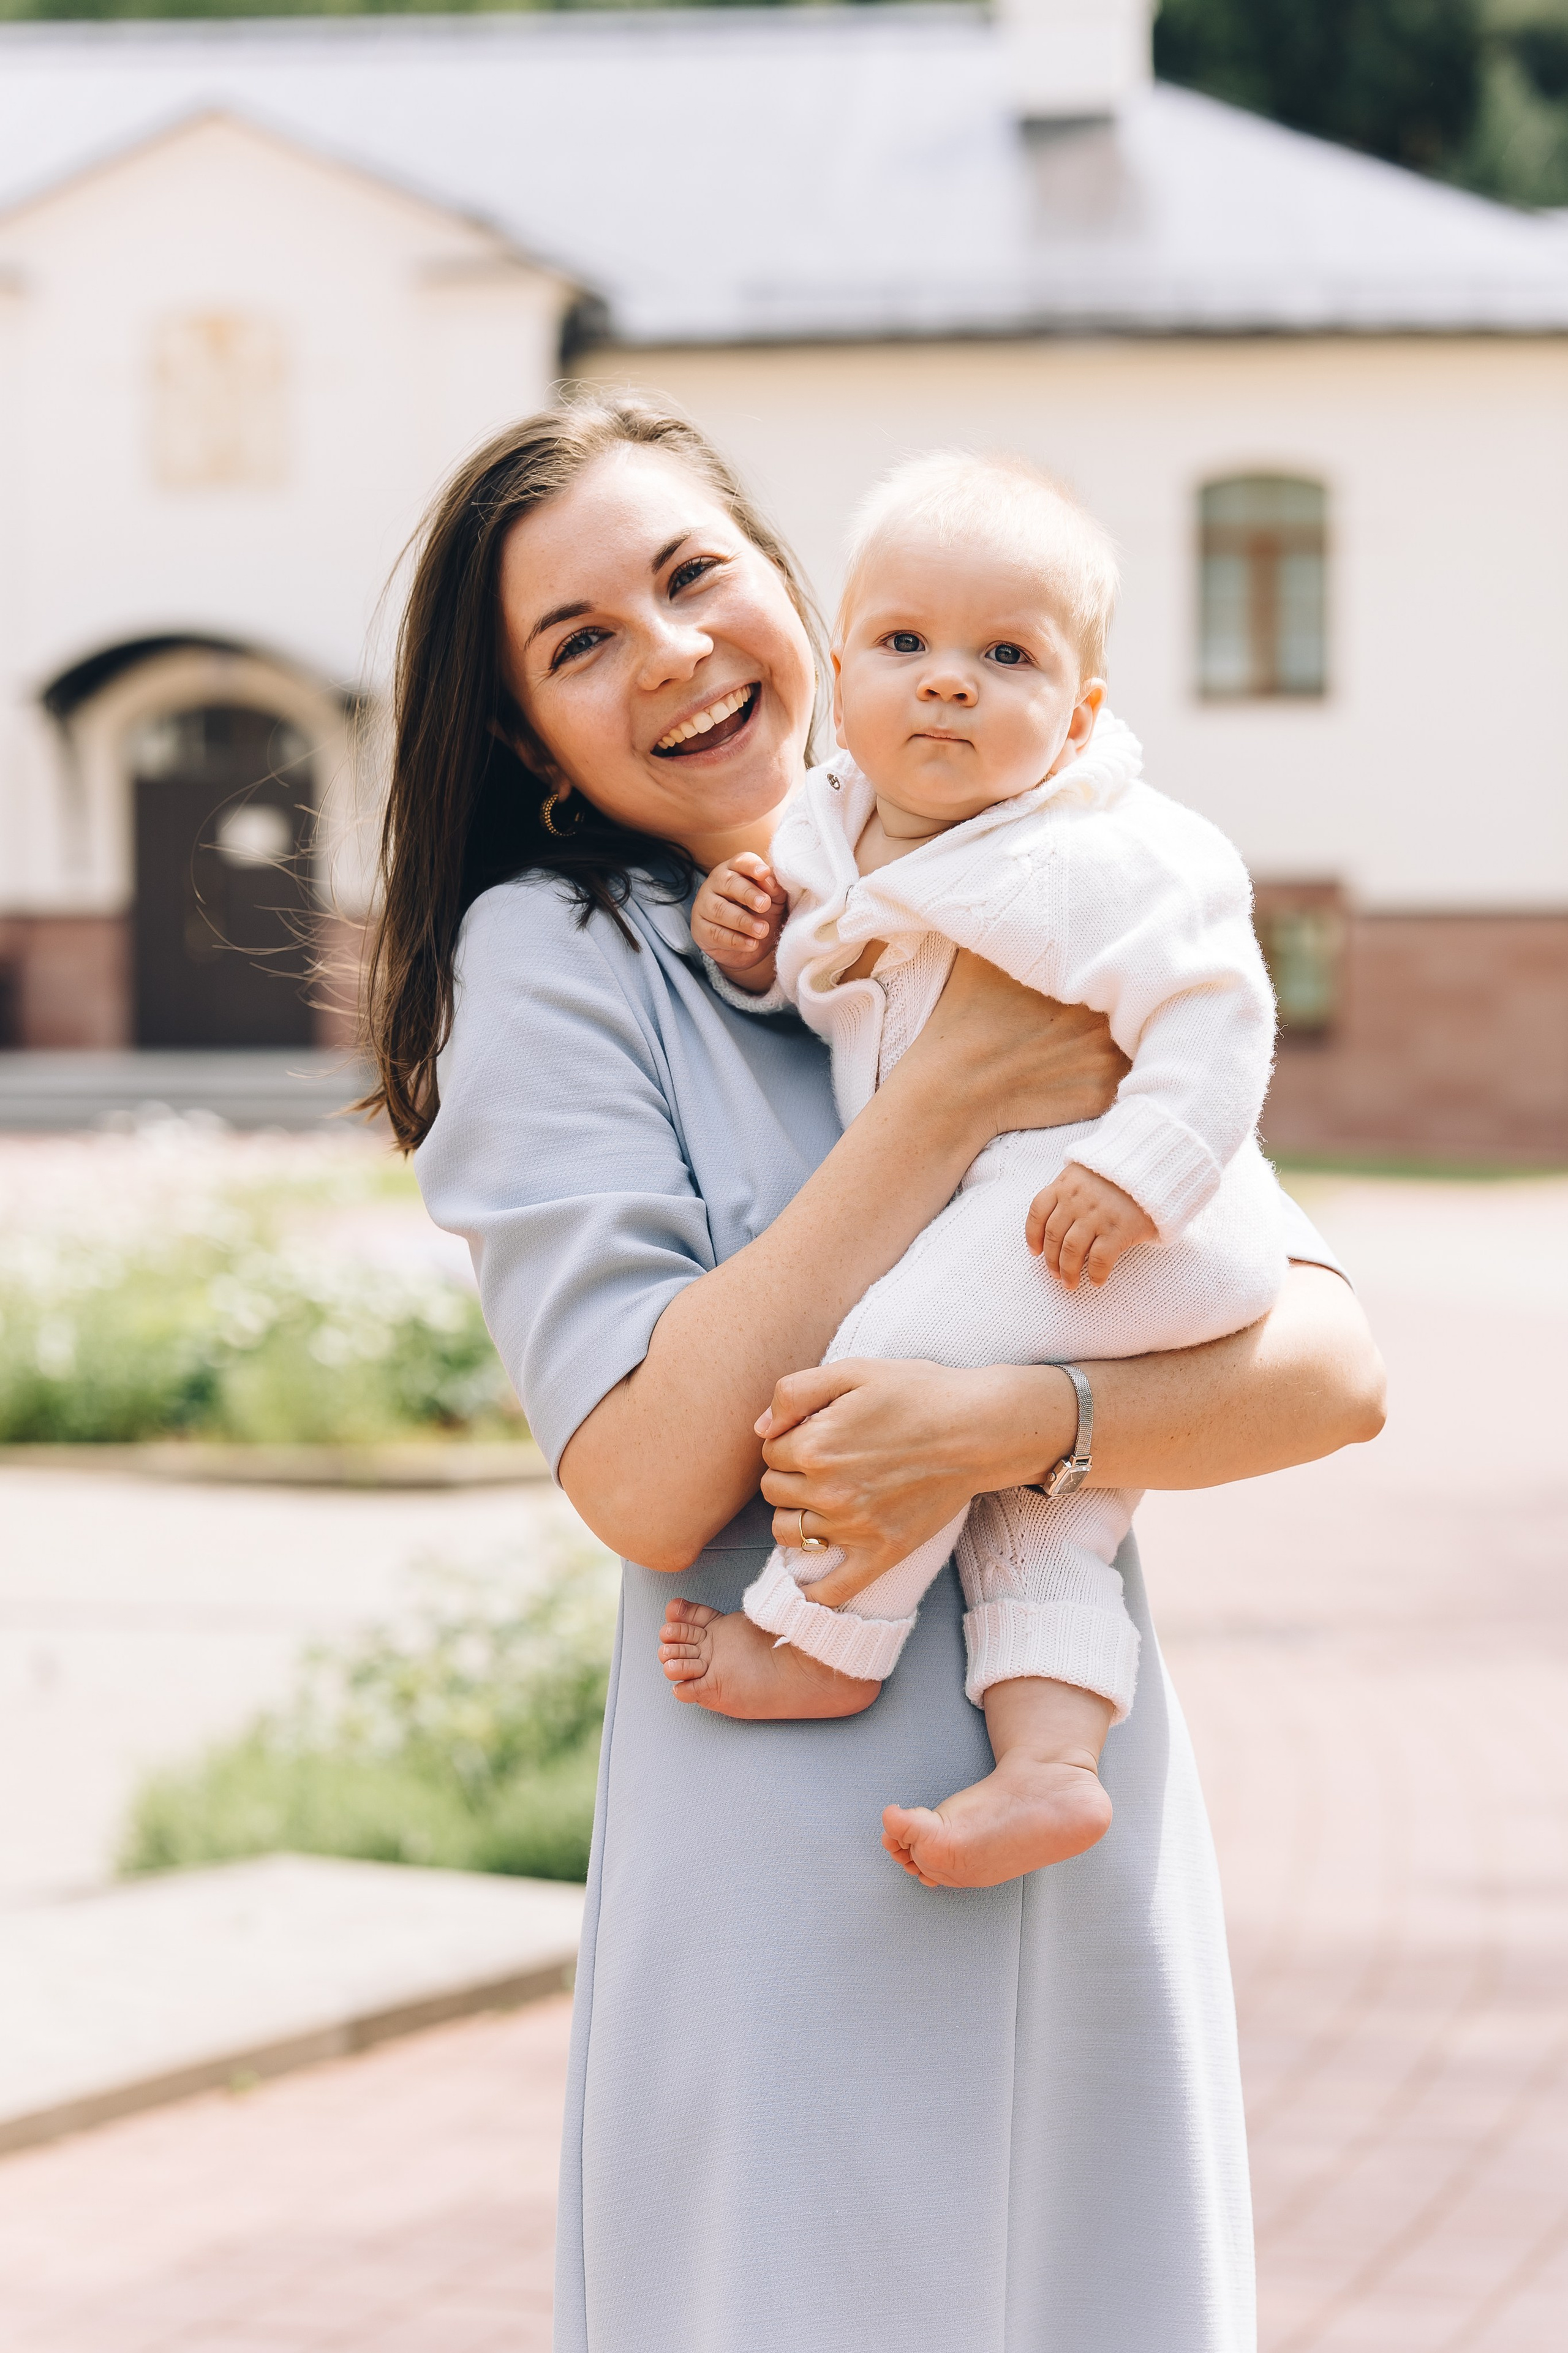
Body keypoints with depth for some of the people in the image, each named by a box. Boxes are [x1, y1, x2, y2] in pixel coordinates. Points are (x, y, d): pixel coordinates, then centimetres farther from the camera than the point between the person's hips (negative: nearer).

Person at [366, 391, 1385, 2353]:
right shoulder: (551, 958, -4)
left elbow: (1333, 1367, -2)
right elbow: (646, 1482, -17)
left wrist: (1011, 1421, -20)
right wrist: (950, 1103, -15)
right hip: (788, 1871, -4)